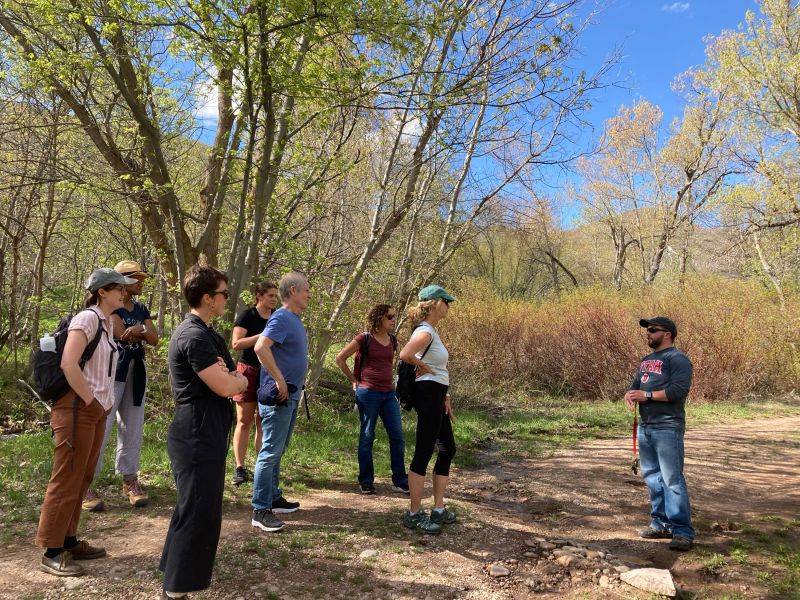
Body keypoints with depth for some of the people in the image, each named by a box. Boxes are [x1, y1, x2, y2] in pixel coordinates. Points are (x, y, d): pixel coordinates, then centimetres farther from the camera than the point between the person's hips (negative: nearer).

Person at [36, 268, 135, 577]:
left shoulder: (107, 322, 14)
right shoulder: (87, 318, -14)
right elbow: (68, 363, -23)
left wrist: (103, 403, 12)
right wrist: (91, 401, -17)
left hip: (96, 410, 9)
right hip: (77, 408, -9)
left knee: (82, 478, 15)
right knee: (67, 480, -2)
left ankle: (68, 542, 26)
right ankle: (51, 552, 9)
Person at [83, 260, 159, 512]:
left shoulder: (142, 309, 14)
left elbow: (154, 339, 3)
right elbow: (123, 335, -19)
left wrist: (140, 329, -16)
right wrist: (142, 331, -3)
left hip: (136, 373, 7)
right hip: (112, 371, -6)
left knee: (133, 429, 9)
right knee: (100, 427, -8)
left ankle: (130, 480, 19)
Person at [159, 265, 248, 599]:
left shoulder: (206, 333, 14)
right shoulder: (194, 336, -20)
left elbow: (239, 382, 12)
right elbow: (226, 388, -24)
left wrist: (227, 376, -10)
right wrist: (235, 377, -2)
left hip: (205, 434, 11)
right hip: (198, 436, -11)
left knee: (199, 507, 22)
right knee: (198, 512, -1)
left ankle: (178, 570, 38)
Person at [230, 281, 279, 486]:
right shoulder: (247, 316, -4)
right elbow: (236, 343, -14)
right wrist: (262, 336, -22)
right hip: (248, 371, -4)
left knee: (264, 422, 7)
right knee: (244, 421, 0)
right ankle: (240, 468, 5)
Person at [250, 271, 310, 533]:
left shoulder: (294, 319, 13)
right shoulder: (281, 318, -16)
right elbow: (260, 347, -30)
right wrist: (280, 380, -26)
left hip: (290, 396, 10)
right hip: (278, 396, -10)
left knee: (277, 451, 18)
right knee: (270, 452, -5)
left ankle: (273, 498, 29)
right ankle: (260, 510, 2)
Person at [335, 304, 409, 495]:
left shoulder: (392, 340, 10)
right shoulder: (364, 339, -7)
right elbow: (340, 359, -2)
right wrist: (354, 380, -1)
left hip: (388, 393, 6)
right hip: (368, 393, -6)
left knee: (397, 436, 3)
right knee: (367, 437, 4)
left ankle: (400, 481, 12)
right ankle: (366, 481, 16)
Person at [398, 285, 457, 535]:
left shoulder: (433, 331, 15)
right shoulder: (425, 332, -15)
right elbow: (405, 355, -36)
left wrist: (445, 397, 19)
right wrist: (423, 366, -17)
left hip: (437, 396, 11)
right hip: (428, 394, -11)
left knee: (447, 449, 17)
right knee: (423, 453, -3)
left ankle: (439, 510, 26)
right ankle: (414, 514, 9)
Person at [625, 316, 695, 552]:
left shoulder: (677, 359, -7)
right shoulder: (647, 360, 20)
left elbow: (679, 390, -18)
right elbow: (636, 385, 20)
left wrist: (647, 395, -17)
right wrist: (630, 394, -3)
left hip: (668, 428, -9)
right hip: (645, 426, 9)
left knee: (672, 479, -9)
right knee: (652, 477, 12)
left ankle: (683, 532, -4)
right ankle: (661, 524, 22)